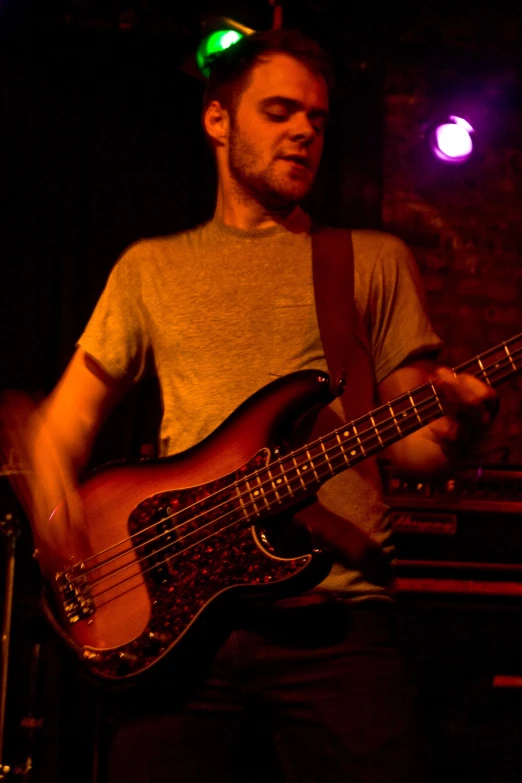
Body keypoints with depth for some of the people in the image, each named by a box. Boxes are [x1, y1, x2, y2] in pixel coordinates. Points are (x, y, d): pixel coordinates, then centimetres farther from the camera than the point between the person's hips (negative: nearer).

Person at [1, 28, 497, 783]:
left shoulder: (376, 261, 14)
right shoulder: (151, 268, 17)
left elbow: (411, 442, 10)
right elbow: (72, 412, 15)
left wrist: (450, 429, -13)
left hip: (336, 614, 0)